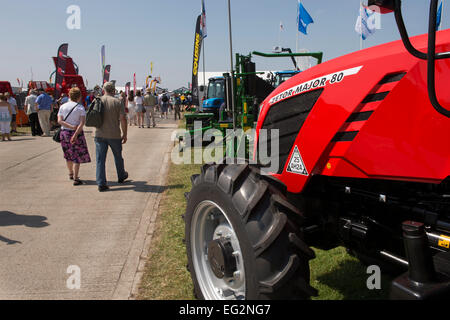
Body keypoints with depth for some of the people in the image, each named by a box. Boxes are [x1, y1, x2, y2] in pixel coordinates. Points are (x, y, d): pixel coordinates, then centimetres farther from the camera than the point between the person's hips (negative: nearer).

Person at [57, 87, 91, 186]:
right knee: (78, 156, 4)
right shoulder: (81, 107, -8)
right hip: (77, 133, -4)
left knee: (68, 155, 20)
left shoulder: (63, 106, 2)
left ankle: (71, 173, 39)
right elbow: (82, 122, -18)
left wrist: (71, 127, -13)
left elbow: (59, 121, -7)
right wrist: (76, 134, -19)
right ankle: (76, 178, 1)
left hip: (64, 132, 4)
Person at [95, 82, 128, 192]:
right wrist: (124, 134, -1)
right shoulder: (117, 102, -7)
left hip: (99, 134, 2)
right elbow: (123, 119, -10)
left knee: (100, 159, 4)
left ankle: (101, 184, 1)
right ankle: (121, 176, 37)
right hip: (114, 135, -2)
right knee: (118, 156, 18)